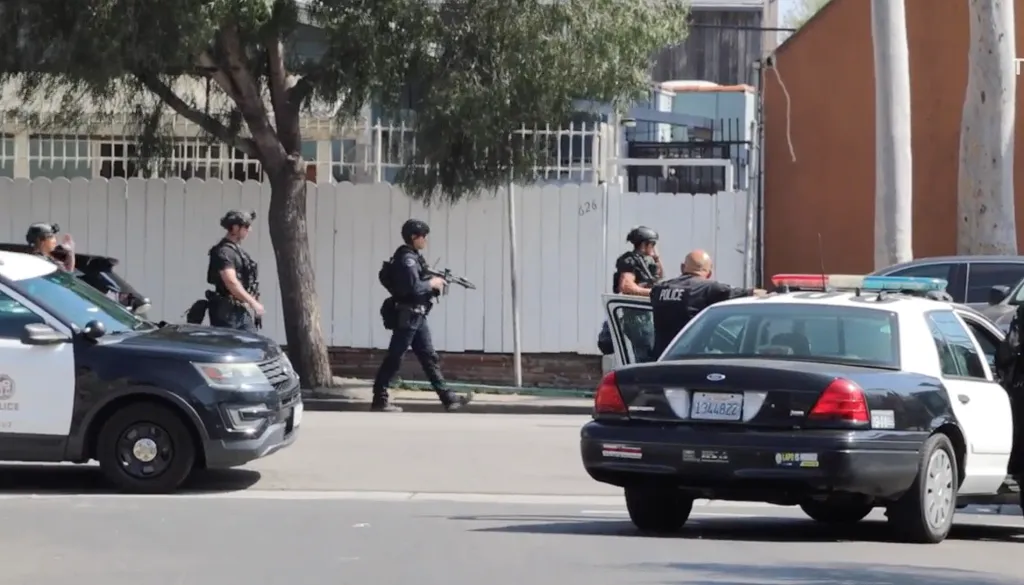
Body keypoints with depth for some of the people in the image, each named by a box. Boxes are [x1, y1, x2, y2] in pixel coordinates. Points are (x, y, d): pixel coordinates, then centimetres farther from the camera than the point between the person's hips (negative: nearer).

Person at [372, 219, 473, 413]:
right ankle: (379, 400, 2)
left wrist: (434, 285, 3)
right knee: (393, 359, -3)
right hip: (406, 317, -10)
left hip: (416, 317, 10)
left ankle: (448, 398, 9)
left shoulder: (413, 257, 14)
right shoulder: (406, 259, -16)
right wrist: (432, 283, -10)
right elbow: (414, 287, -25)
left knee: (430, 358, 8)